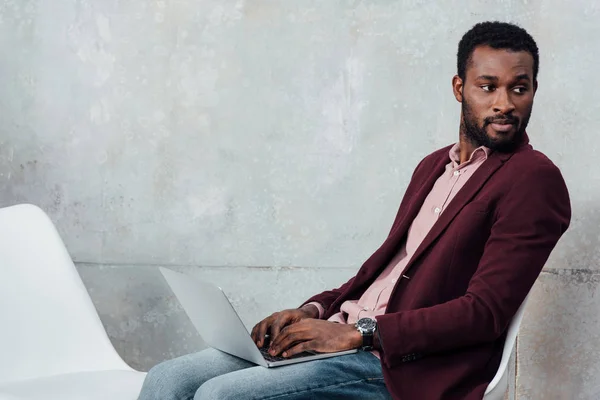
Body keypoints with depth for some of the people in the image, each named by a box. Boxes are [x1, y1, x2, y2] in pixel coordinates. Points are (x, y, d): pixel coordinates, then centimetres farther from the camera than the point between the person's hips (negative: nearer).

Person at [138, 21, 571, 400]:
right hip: (346, 331, 8)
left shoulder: (534, 180, -6)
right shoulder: (434, 167, 21)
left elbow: (486, 310, -15)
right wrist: (316, 310, 4)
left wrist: (357, 333, -16)